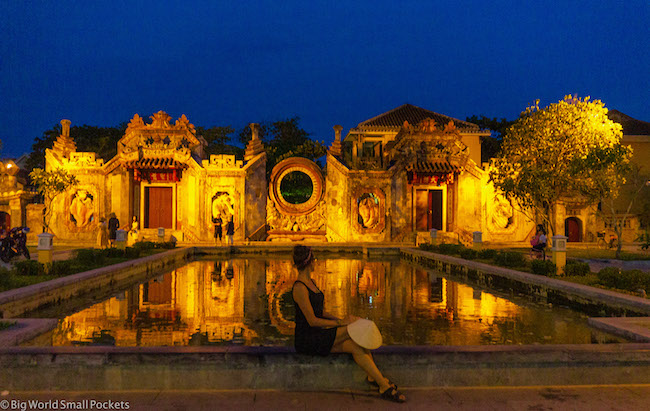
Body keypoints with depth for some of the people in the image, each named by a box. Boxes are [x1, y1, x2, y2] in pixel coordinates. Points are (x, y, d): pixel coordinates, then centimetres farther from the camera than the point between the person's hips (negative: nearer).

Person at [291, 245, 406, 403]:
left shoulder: (310, 282, 12)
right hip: (307, 341, -9)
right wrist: (341, 323, -17)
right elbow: (312, 321, -21)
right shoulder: (299, 288, -19)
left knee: (356, 346, -13)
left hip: (319, 336, 9)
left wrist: (340, 320, 1)